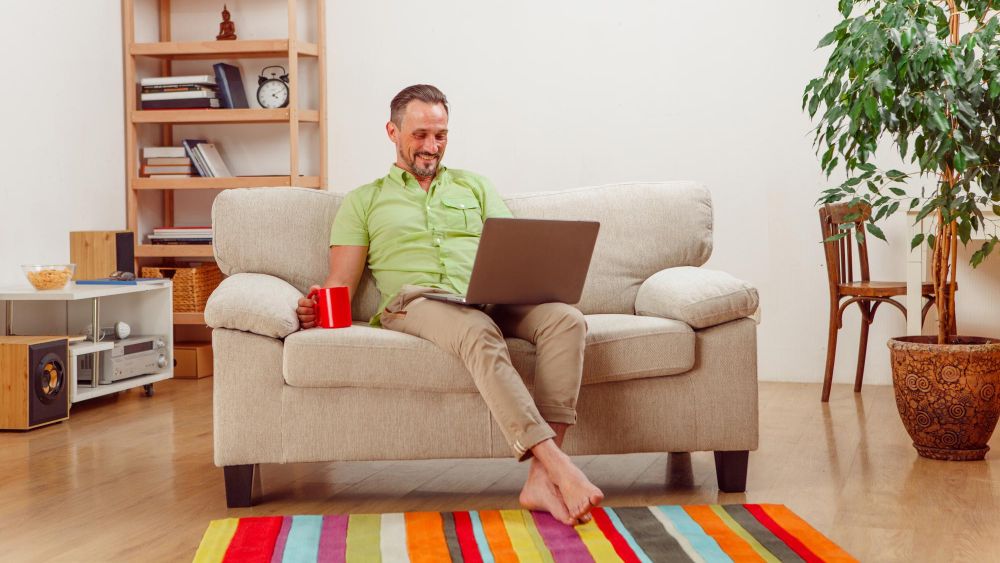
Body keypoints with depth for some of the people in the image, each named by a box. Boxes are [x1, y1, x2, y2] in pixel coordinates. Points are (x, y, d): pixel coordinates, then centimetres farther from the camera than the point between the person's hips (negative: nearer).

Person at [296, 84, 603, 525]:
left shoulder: (473, 187, 30)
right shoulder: (364, 201, 22)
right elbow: (341, 281, 12)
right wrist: (319, 306, -13)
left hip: (489, 302, 4)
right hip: (415, 303, -3)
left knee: (566, 319, -30)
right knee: (479, 332, -40)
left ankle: (542, 480, -40)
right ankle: (560, 468, -50)